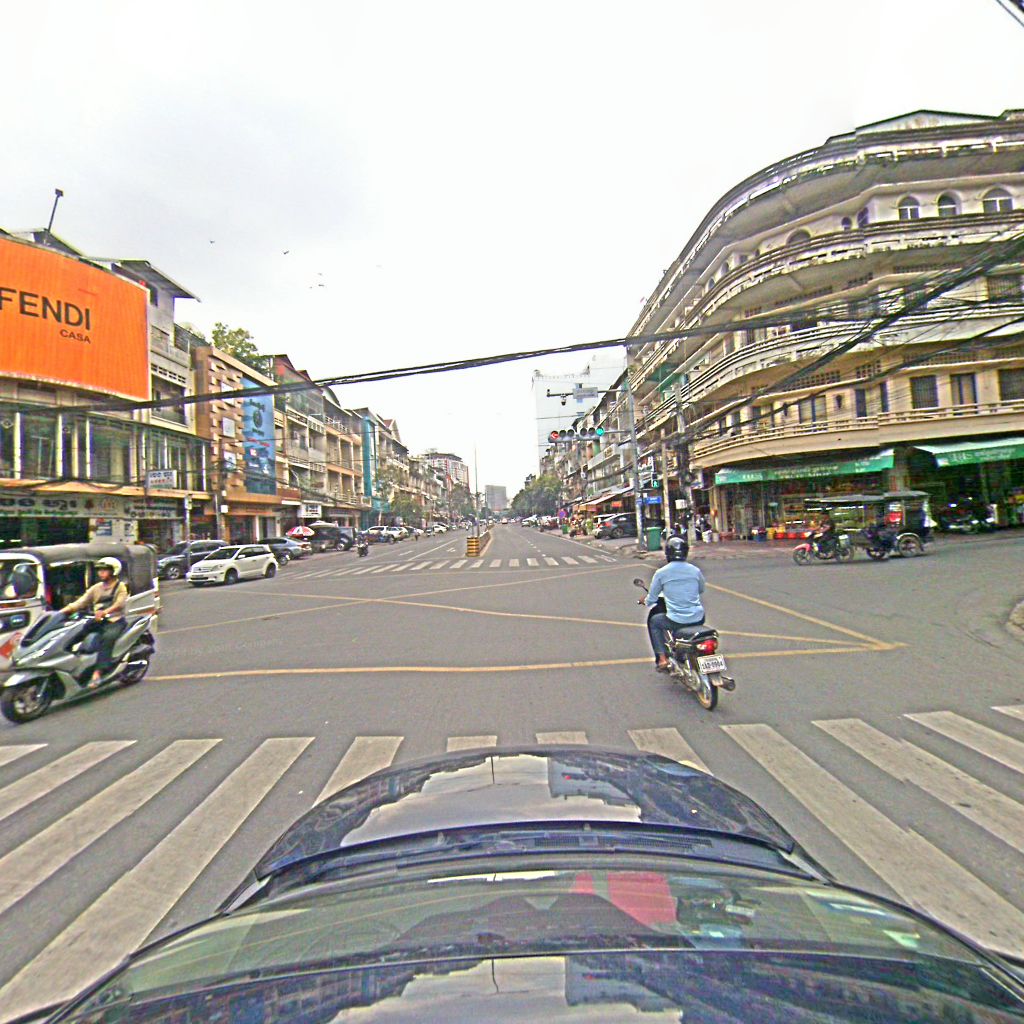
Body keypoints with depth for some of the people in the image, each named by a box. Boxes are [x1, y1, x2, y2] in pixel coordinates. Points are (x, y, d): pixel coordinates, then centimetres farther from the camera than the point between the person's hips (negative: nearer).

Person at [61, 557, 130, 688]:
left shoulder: (121, 586, 1)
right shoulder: (96, 588, 19)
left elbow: (120, 603, -17)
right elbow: (80, 602, 12)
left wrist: (105, 612, -35)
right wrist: (62, 611, -5)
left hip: (115, 621, -7)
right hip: (97, 622, 7)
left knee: (107, 638, -34)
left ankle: (97, 673, -41)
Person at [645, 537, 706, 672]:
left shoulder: (661, 573, -7)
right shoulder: (695, 570, 1)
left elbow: (651, 600, 3)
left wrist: (646, 602, 27)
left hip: (676, 620, -3)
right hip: (698, 619, 3)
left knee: (653, 621, 25)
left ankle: (662, 658, 15)